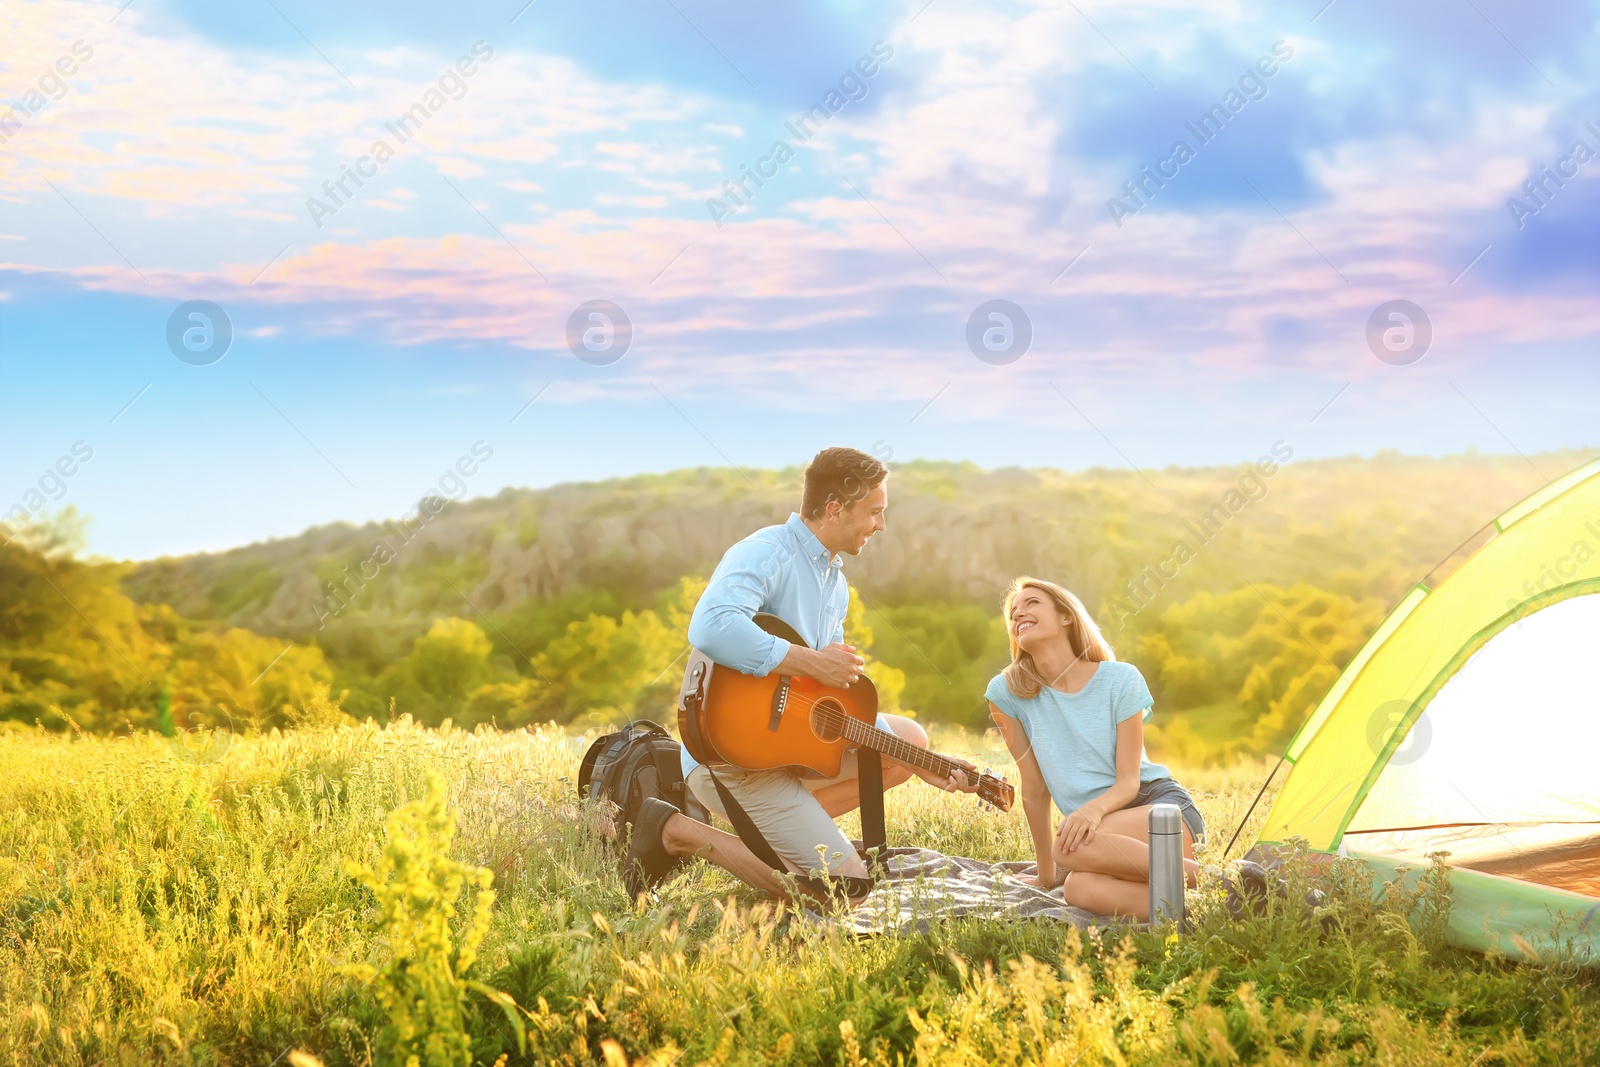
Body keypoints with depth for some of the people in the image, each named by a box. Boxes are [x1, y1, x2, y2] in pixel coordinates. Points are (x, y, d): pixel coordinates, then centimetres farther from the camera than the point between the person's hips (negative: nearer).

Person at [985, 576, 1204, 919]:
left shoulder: (1120, 679, -6)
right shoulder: (1006, 692, -1)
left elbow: (1128, 780, -8)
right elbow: (1034, 787, 4)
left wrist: (1094, 808, -31)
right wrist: (1046, 874, 7)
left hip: (1162, 804, -2)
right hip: (1100, 827, 2)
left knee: (1072, 847, -35)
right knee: (1079, 889, -35)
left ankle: (1202, 876, -22)